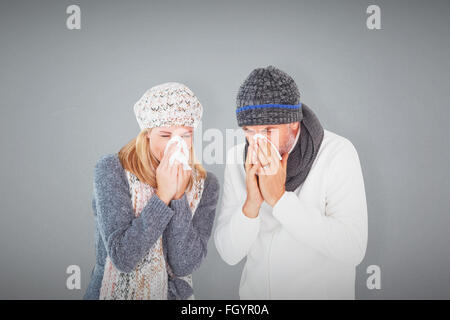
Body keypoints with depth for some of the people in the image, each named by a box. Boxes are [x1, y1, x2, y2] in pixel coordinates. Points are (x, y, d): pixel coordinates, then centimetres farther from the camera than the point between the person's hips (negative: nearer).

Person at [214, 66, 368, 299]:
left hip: (321, 292, -3)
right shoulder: (238, 158, -10)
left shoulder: (338, 153, -20)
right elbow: (229, 254, -11)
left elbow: (353, 250, -27)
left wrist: (279, 198, -30)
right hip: (255, 291, 3)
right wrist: (252, 203, -28)